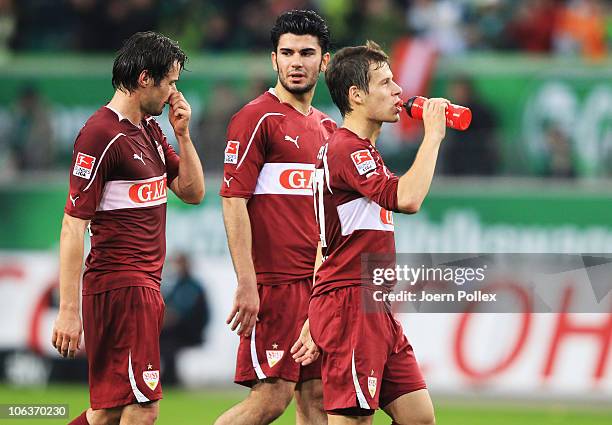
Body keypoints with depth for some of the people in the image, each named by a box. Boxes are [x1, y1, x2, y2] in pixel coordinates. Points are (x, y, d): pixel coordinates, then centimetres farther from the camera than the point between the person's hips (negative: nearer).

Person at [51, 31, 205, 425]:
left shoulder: (151, 129, 15)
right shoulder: (101, 134, -14)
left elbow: (193, 191, 22)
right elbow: (73, 226, -17)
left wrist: (182, 133, 7)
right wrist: (68, 310, -21)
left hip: (145, 285, 9)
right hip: (120, 285, -9)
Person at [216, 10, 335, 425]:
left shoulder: (327, 128, 17)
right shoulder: (258, 118, -7)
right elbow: (234, 203, -12)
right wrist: (247, 284, -19)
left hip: (319, 284, 7)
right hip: (274, 282, -7)